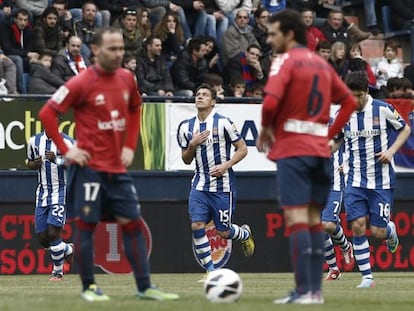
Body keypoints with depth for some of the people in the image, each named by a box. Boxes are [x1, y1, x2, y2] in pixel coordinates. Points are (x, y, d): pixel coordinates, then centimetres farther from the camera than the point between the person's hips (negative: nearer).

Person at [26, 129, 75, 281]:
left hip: (60, 192, -5)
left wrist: (57, 160, -25)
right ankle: (67, 249, 33)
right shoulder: (34, 141, 6)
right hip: (42, 193, 5)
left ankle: (58, 272, 6)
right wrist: (35, 164, -5)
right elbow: (29, 163, 19)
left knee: (53, 233, -14)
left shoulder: (67, 142, -8)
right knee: (43, 238, 3)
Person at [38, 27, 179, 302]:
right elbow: (47, 114, -10)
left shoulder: (127, 78, 5)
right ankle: (89, 287, 8)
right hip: (90, 167, -6)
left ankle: (145, 287, 6)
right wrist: (65, 150, -12)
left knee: (133, 223, 4)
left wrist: (130, 145, 12)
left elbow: (135, 110, 23)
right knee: (86, 224, -1)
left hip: (118, 168, 6)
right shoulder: (82, 83, -12)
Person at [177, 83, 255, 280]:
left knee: (223, 232, 2)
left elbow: (242, 149, -3)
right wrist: (192, 145, -7)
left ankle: (245, 233, 38)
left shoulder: (223, 123, -7)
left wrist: (226, 165, -17)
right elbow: (186, 160, 13)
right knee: (197, 225, -13)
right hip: (200, 185, 4)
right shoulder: (186, 127, 6)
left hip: (222, 185, -4)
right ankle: (210, 271, -2)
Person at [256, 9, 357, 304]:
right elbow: (349, 102, 18)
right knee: (314, 219, 11)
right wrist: (330, 134, 14)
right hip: (320, 148, 7)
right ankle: (315, 289, 10)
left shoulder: (286, 61, -7)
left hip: (293, 148, -7)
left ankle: (304, 290, -13)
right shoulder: (321, 63, 15)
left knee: (296, 217, -8)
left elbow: (271, 101, -21)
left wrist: (266, 129, -4)